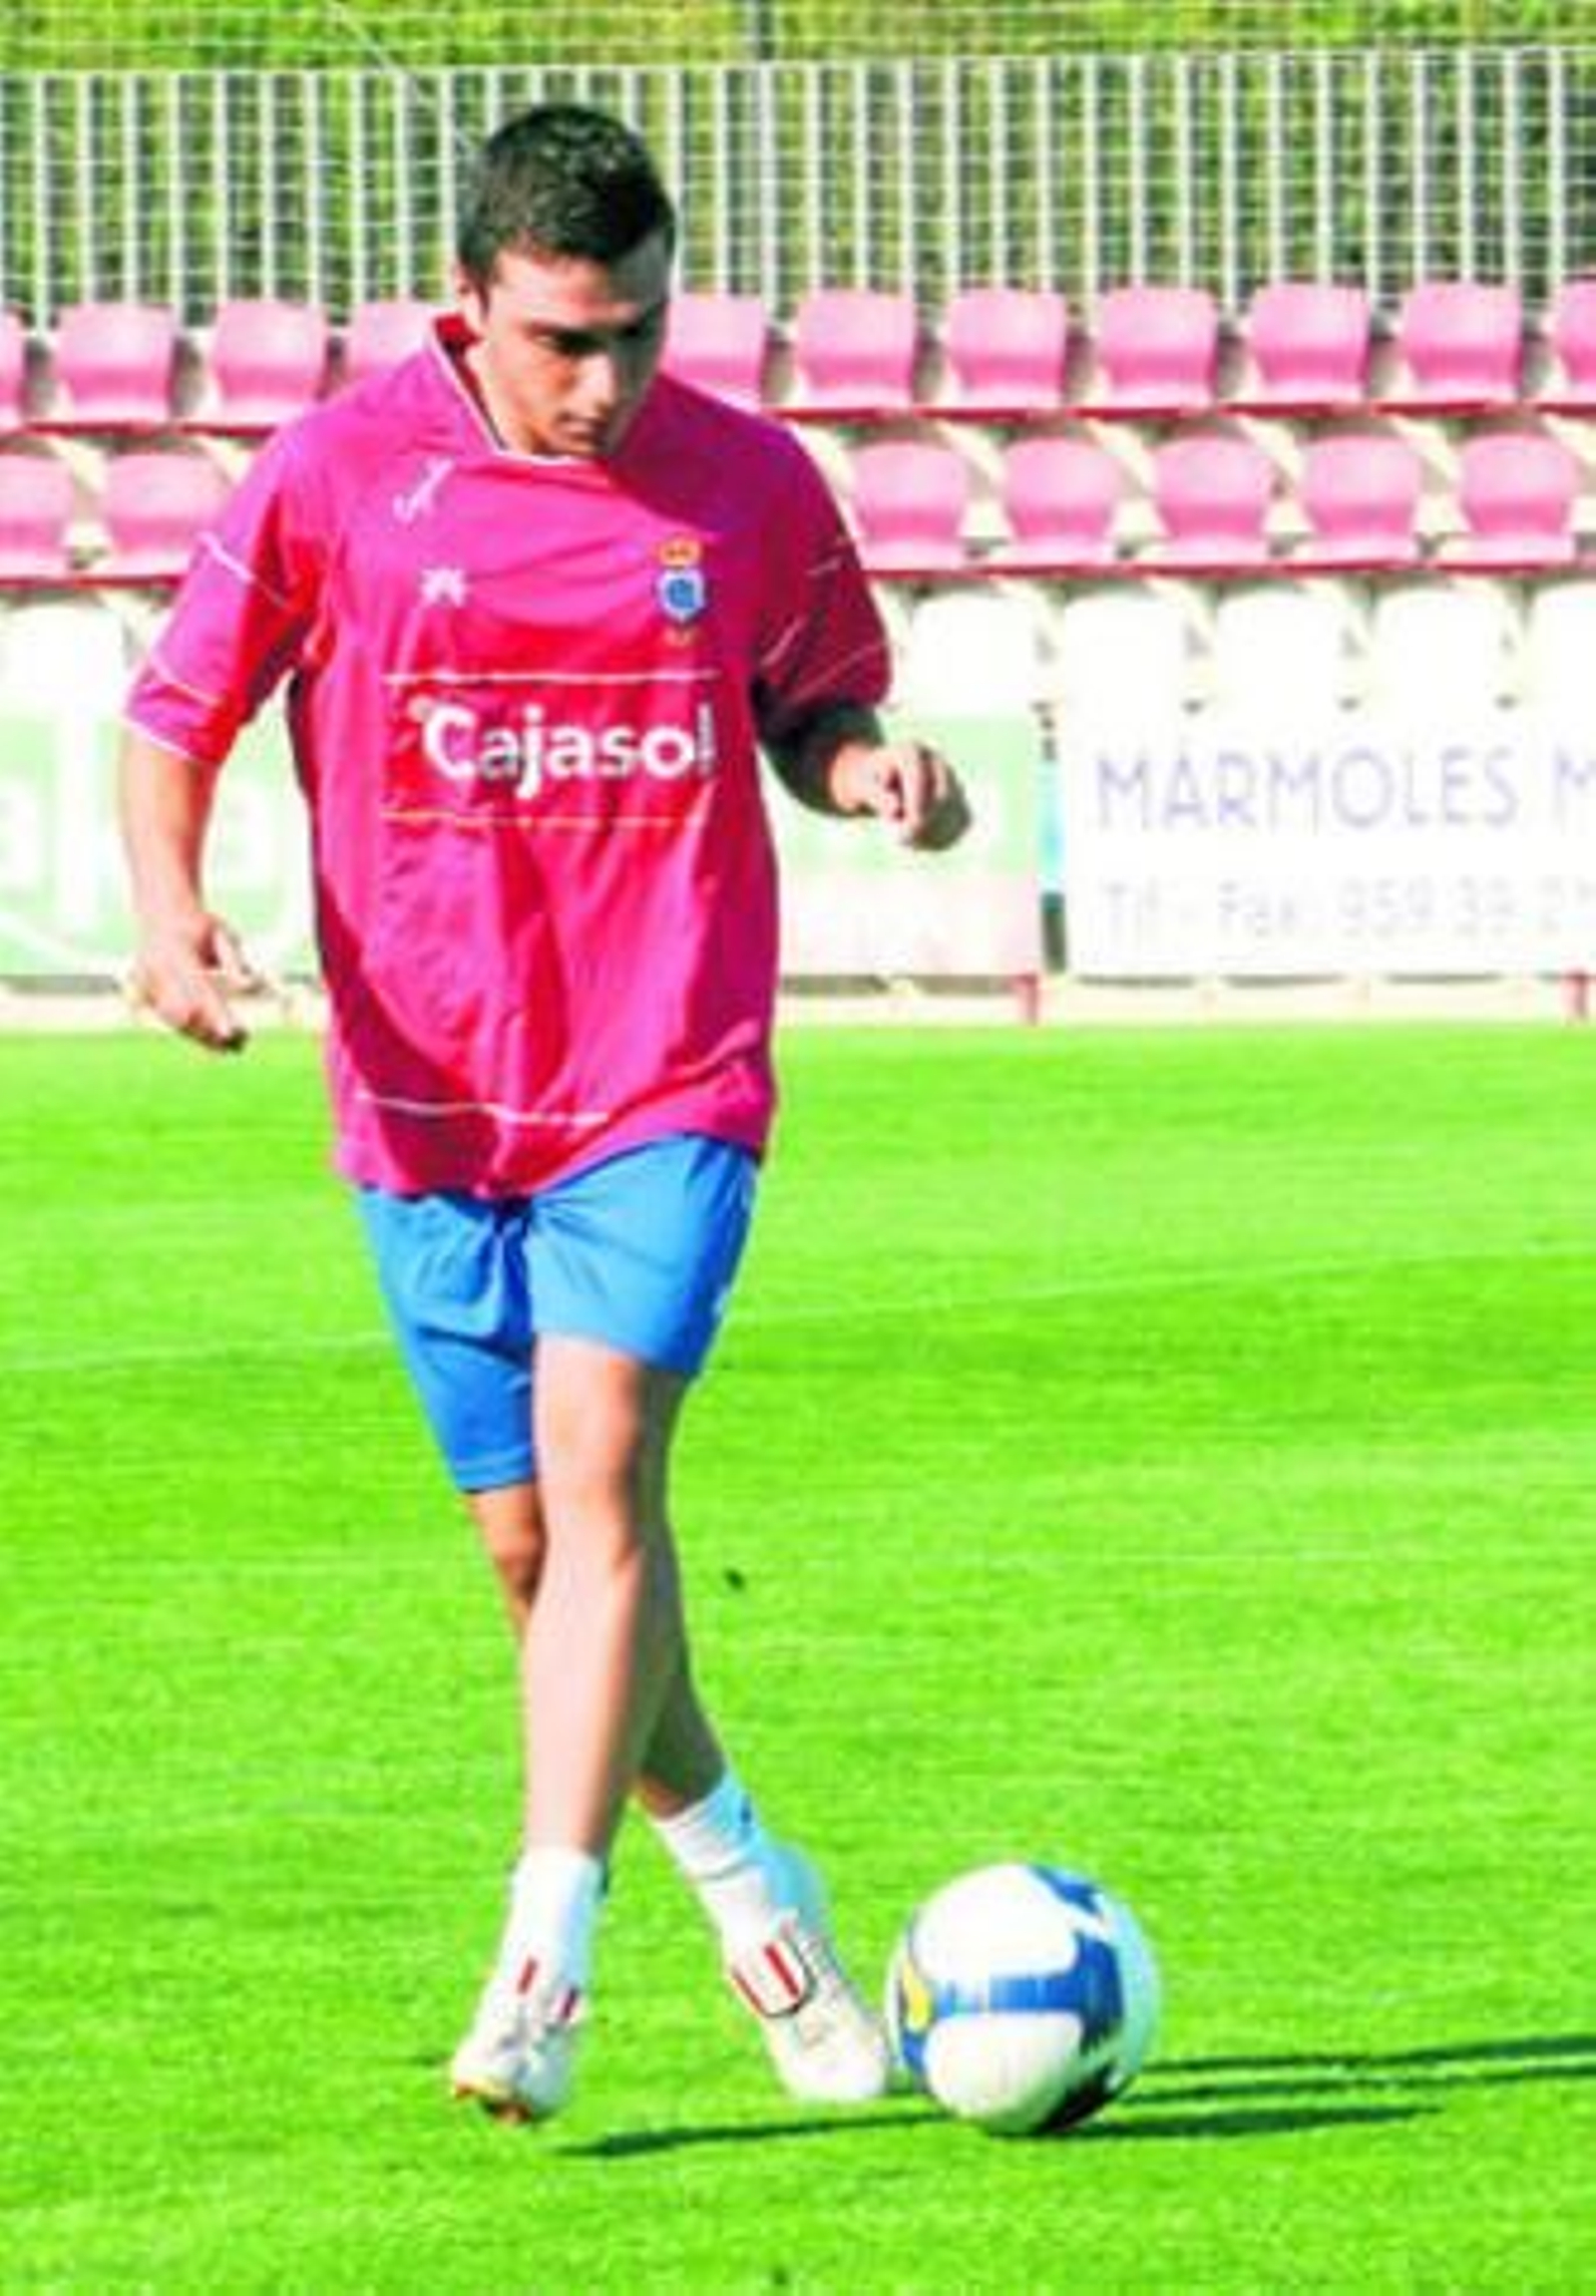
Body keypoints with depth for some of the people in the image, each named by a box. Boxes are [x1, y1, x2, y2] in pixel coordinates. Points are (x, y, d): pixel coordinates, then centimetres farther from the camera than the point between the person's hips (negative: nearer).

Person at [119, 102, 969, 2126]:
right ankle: (743, 1882, 30)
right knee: (531, 1537, 7)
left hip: (668, 1082, -1)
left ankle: (544, 1960, -22)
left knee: (598, 1465, -19)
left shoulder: (749, 484, 0)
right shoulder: (338, 476, -4)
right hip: (429, 1098, 1)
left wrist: (869, 766, -7)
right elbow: (177, 713, 4)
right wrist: (169, 903, -14)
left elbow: (810, 705, 16)